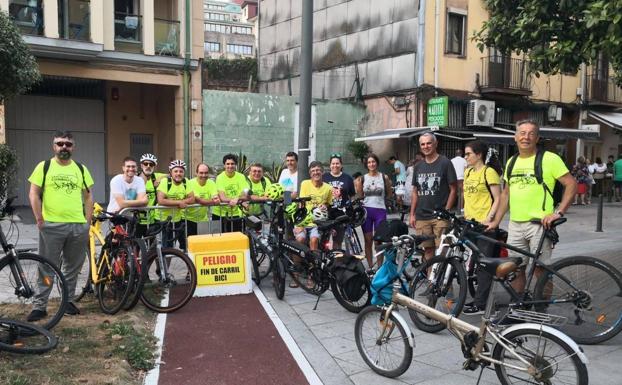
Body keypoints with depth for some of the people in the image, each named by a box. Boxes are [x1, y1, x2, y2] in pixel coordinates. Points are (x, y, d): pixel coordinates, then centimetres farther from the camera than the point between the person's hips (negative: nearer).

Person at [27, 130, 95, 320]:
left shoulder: (81, 169, 9)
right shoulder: (44, 166, 2)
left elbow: (88, 197, 11)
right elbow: (34, 194, 0)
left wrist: (88, 223, 4)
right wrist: (40, 220, -7)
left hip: (78, 227, 3)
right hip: (51, 226, -3)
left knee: (73, 268, 11)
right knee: (47, 269, 2)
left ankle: (68, 301, 24)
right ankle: (39, 306, 10)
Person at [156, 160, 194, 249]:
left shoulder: (186, 182, -4)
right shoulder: (165, 182, -16)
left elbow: (192, 199, -8)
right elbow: (160, 201, -26)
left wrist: (181, 202, -24)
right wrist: (178, 202, -25)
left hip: (180, 218, 4)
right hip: (166, 218, -4)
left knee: (185, 244, 10)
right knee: (167, 248, 2)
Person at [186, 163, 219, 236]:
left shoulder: (211, 183, -3)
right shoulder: (190, 183, -14)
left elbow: (216, 199, -15)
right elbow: (195, 200, -25)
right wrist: (212, 201, -36)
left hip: (204, 220, 4)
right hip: (190, 219, -4)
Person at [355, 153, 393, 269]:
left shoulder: (384, 177, 2)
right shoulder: (363, 178, 6)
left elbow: (389, 195, 7)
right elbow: (360, 196, 9)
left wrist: (388, 184, -10)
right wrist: (358, 186, -6)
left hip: (380, 210, -1)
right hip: (366, 210, 2)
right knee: (368, 241, 6)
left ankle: (380, 266, 12)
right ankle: (370, 266, 15)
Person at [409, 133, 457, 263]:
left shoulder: (445, 163, -1)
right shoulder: (418, 167, 13)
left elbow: (453, 189, -3)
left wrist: (446, 211, -10)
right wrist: (412, 214, 10)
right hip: (422, 217, 4)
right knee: (427, 249, 7)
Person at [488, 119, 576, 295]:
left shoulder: (549, 159, -6)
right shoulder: (511, 161, 12)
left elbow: (571, 184, -7)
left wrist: (558, 212, -15)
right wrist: (496, 221, 14)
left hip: (539, 224, -5)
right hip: (515, 225, 6)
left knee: (541, 270, 0)